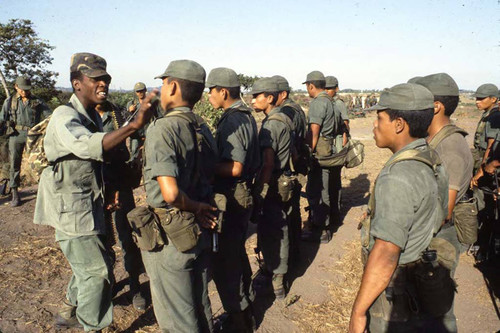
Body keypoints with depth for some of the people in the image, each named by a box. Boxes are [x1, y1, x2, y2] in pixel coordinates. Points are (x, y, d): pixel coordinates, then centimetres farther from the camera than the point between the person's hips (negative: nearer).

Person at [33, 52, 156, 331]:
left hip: (90, 206, 9)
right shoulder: (65, 116, -20)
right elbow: (91, 147, -41)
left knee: (89, 264, 23)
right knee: (96, 270, -4)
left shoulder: (93, 116, 9)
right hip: (72, 208, -9)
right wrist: (135, 125, -51)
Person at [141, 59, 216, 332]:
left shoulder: (161, 129, -20)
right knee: (201, 307, 24)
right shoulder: (203, 130, 3)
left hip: (170, 235, -7)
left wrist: (195, 207, -14)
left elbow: (170, 193, -30)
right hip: (201, 229, 7)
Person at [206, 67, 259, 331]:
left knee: (224, 261, 2)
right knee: (237, 254, 23)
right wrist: (211, 159, 13)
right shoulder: (246, 115, 11)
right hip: (243, 194, 10)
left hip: (232, 198, -10)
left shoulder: (232, 121, -20)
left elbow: (234, 168, -27)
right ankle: (245, 307, 40)